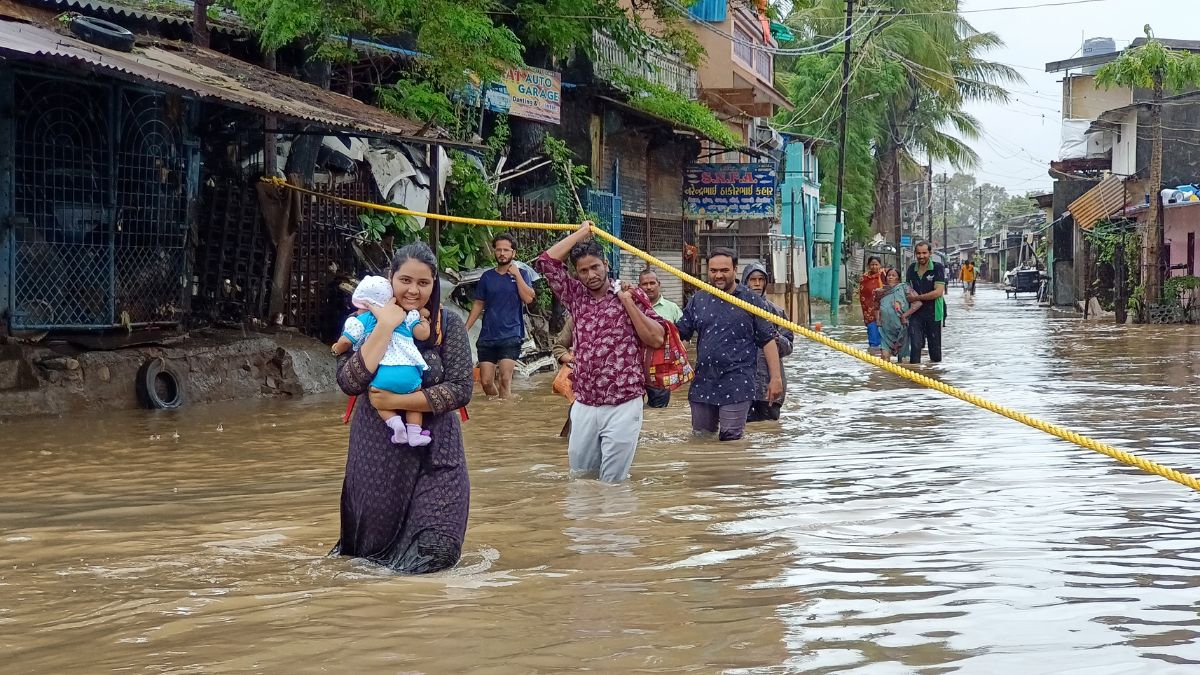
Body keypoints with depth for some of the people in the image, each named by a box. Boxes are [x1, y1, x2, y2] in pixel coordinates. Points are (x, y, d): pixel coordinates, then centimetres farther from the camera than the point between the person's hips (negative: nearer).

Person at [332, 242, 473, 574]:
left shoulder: (448, 324, -4)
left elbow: (460, 390, -12)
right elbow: (349, 383, -18)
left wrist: (397, 401, -19)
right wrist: (385, 327, -22)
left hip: (434, 450, 0)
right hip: (378, 448, 0)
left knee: (434, 553, -4)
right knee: (376, 536, 9)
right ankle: (376, 552, 45)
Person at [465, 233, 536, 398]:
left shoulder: (521, 274, 5)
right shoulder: (487, 277, 10)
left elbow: (528, 298, -10)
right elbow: (478, 304, 15)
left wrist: (516, 274, -10)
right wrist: (465, 328, 6)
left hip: (511, 335, -3)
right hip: (487, 336, 3)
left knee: (505, 379, -15)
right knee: (486, 382, 0)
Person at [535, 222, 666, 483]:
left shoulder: (631, 295, 0)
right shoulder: (576, 296, 9)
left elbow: (656, 339, -7)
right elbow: (546, 262, 1)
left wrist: (628, 303, -12)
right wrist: (582, 232, 5)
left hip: (622, 407, -4)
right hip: (583, 406, 4)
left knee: (613, 482, -3)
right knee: (579, 477, 10)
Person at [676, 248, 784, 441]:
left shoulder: (751, 300, 1)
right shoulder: (698, 300, 11)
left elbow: (768, 340, 1)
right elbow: (679, 332, 14)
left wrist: (776, 377, -4)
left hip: (737, 385, -4)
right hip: (703, 383, 4)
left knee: (730, 439, -6)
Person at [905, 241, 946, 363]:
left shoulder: (937, 268, -9)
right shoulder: (912, 269, 7)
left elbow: (939, 292, -17)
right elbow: (907, 287, 20)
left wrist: (917, 297, -13)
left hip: (933, 312, -3)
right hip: (916, 313, 3)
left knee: (935, 345, 8)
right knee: (915, 344, -7)